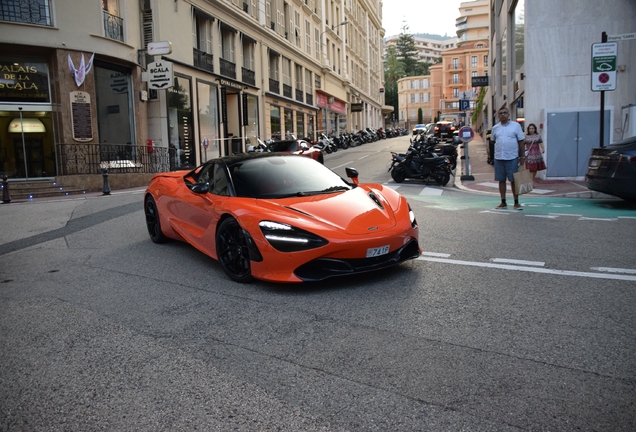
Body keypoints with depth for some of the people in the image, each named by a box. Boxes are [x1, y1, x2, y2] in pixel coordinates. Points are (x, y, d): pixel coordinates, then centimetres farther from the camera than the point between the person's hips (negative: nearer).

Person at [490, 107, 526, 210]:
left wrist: (522, 156, -2)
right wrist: (499, 149, 12)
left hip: (512, 158, -3)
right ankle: (503, 203, 15)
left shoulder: (516, 125, 1)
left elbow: (521, 141, 1)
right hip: (498, 158, 3)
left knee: (514, 180, 0)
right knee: (501, 180, 7)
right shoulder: (495, 128, 8)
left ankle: (516, 203, 9)